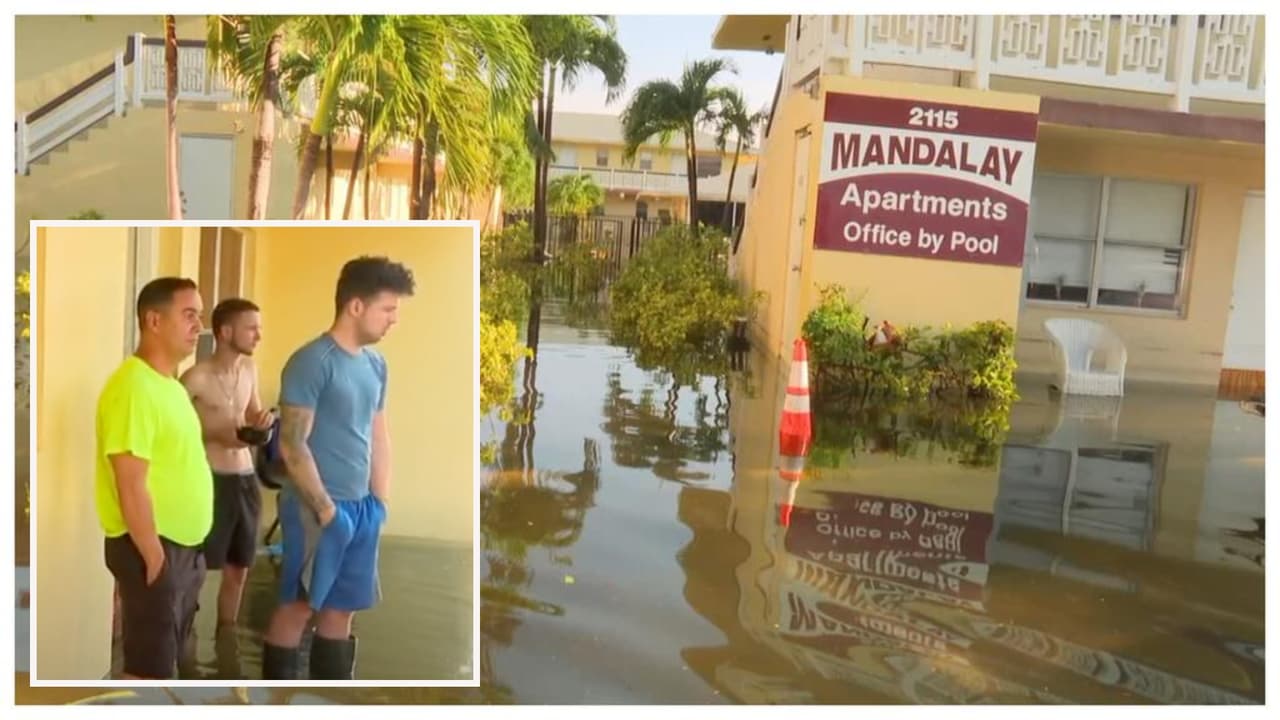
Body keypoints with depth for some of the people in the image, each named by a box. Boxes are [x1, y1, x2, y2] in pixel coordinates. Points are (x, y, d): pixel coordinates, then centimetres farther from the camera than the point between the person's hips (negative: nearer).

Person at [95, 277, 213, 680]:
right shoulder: (134, 387, -20)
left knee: (164, 660, 19)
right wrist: (155, 557, -19)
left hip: (183, 546, 9)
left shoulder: (171, 386, 11)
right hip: (152, 546, -9)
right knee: (147, 667, 1)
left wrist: (186, 549, 17)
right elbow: (132, 487, -23)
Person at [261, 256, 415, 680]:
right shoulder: (311, 362, -14)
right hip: (316, 508, -7)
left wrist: (381, 500, 11)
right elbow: (292, 445, -16)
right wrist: (325, 507, -15)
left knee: (342, 609, 13)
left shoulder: (376, 365, 9)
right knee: (297, 606, 3)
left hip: (363, 507, 7)